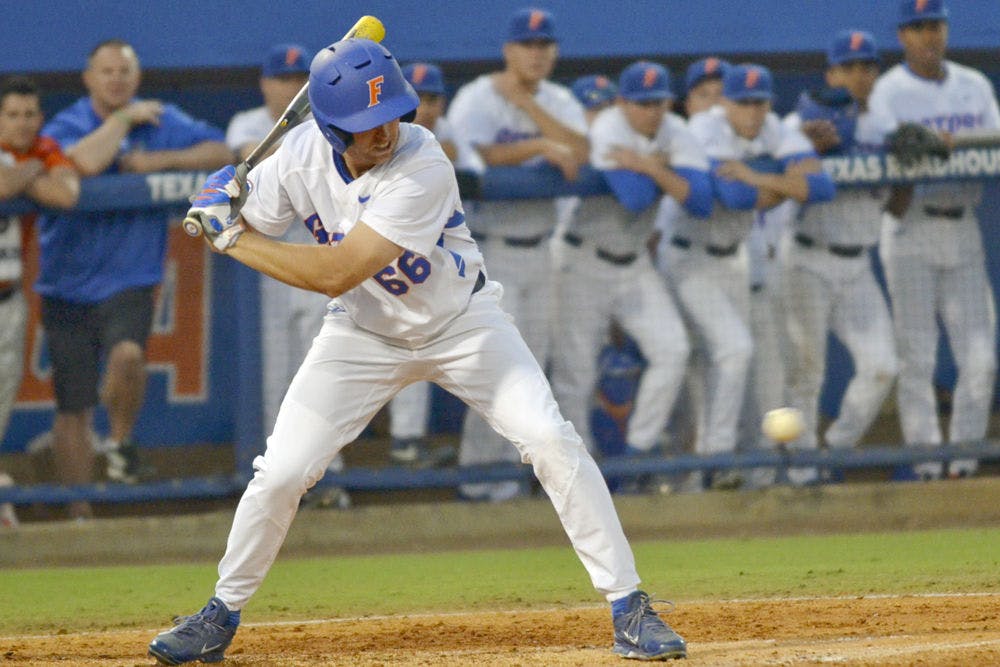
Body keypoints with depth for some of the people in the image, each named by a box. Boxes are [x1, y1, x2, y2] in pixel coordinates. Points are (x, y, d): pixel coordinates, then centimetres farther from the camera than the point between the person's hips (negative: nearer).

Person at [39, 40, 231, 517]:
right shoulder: (64, 127, -4)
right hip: (69, 286, 0)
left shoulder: (162, 121, 6)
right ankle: (80, 510, 12)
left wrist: (160, 160, -9)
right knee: (72, 406, 1)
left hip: (129, 283, 0)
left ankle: (122, 444, -5)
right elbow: (85, 163, -25)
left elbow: (220, 152, 3)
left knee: (127, 353, -31)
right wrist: (124, 120, -13)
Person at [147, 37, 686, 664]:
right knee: (280, 473, -6)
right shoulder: (301, 154, -17)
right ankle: (222, 615, 17)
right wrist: (223, 210, -25)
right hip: (366, 332, 3)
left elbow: (335, 274, -35)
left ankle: (629, 607, -10)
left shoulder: (423, 169, -33)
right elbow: (249, 234, -2)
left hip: (462, 324, -3)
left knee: (550, 441, -19)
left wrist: (232, 236, -29)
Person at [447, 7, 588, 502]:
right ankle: (479, 474, -6)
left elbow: (578, 153, -9)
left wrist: (525, 103, -14)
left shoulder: (559, 102, 10)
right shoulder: (477, 99, -8)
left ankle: (506, 468, 14)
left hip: (538, 249, 6)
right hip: (490, 250, -6)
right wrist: (540, 146, -22)